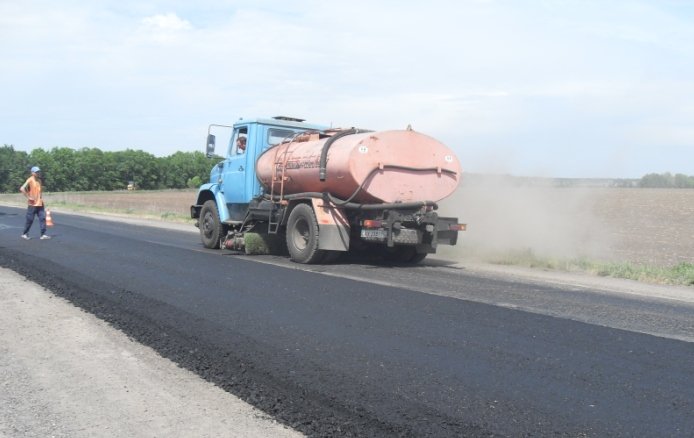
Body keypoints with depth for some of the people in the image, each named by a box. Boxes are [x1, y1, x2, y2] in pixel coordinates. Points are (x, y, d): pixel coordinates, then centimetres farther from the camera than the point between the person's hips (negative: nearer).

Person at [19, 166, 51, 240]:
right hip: (33, 204, -6)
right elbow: (22, 189, -21)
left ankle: (43, 234, -1)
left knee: (42, 218, -1)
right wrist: (28, 197, -19)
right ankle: (24, 234, 16)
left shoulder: (39, 180, 11)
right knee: (30, 220, 2)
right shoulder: (30, 180, -11)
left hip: (40, 204, 6)